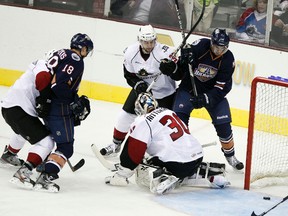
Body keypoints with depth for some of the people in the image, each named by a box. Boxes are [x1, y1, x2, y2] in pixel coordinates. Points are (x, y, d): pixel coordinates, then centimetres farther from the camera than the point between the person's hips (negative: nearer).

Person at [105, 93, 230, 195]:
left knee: (141, 172, 4)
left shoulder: (142, 122, -2)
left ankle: (163, 179, -24)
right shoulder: (169, 112, 20)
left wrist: (121, 175, 2)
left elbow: (133, 152, -6)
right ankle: (205, 172, 12)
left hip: (177, 163, -8)